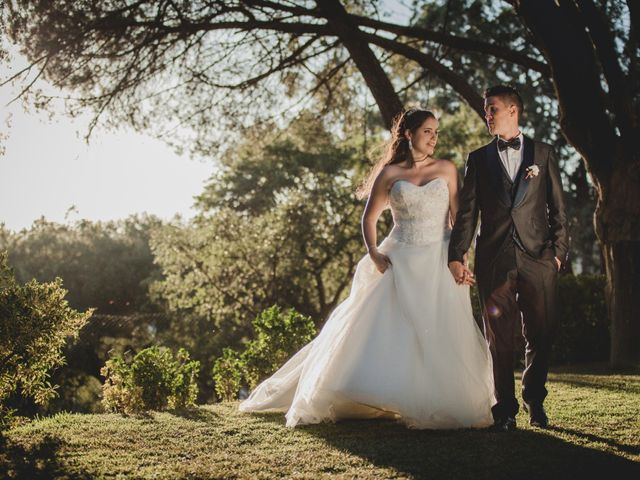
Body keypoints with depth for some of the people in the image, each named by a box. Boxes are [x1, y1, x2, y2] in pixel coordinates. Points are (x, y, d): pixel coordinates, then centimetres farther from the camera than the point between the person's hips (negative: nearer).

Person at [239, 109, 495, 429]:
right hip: (401, 262, 0)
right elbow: (369, 218, 11)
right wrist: (373, 254, -5)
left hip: (440, 263, 0)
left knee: (442, 337, -3)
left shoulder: (446, 170, 7)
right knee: (380, 332, -3)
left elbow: (459, 217, 2)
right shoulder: (389, 174, 6)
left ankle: (444, 404, 9)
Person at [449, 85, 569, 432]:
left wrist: (559, 250, 0)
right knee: (500, 339, 2)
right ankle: (505, 409, 12)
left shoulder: (543, 154, 12)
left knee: (541, 335, 4)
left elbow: (557, 208, 10)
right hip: (494, 260, 0)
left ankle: (534, 400, 25)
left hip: (537, 257, 0)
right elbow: (467, 211, 7)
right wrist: (456, 255, -3)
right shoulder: (479, 159, 12)